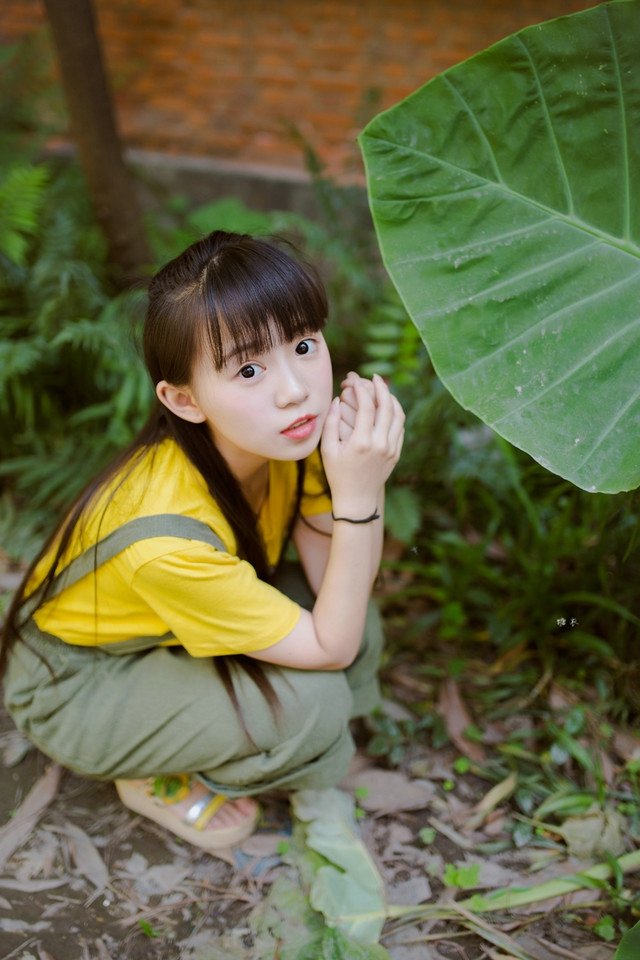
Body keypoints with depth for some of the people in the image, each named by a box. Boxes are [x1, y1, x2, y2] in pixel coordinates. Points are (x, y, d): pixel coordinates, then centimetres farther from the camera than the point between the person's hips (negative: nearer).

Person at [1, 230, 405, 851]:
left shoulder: (290, 433, -20)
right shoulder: (165, 536, -39)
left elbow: (335, 586, -17)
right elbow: (329, 650, -29)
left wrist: (365, 482, -33)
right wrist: (357, 497, -40)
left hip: (158, 636, 7)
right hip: (74, 684, -7)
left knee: (361, 627, -13)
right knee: (311, 702, -27)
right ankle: (158, 782, 1)